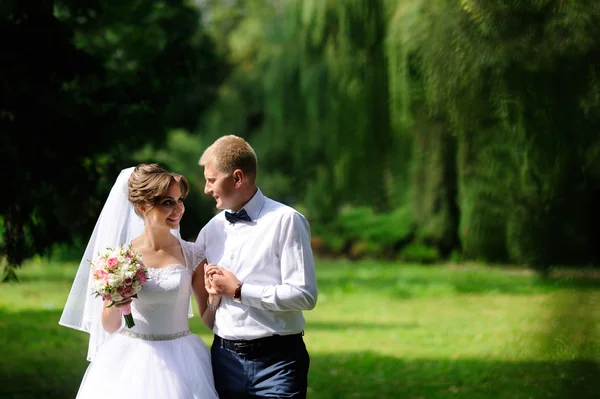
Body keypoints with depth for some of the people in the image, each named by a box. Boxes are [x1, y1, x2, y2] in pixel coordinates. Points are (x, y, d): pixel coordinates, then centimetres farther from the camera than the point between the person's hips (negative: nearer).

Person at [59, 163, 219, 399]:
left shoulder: (191, 254, -2)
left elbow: (208, 319, 3)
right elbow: (109, 327, 1)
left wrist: (215, 295, -17)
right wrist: (115, 306, -20)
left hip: (179, 362, 1)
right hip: (131, 361, -1)